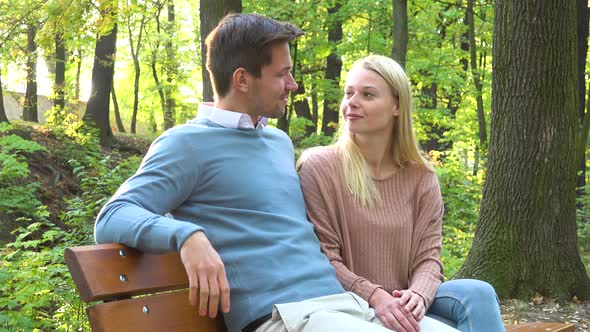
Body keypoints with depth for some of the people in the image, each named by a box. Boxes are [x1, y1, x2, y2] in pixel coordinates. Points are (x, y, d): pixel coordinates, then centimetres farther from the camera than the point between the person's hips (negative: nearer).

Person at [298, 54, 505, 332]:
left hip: (401, 305, 4)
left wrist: (418, 295, -24)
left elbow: (428, 256, 0)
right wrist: (375, 297, -25)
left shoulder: (421, 177, 6)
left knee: (477, 293, -24)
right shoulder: (318, 166, -4)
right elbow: (323, 258, -9)